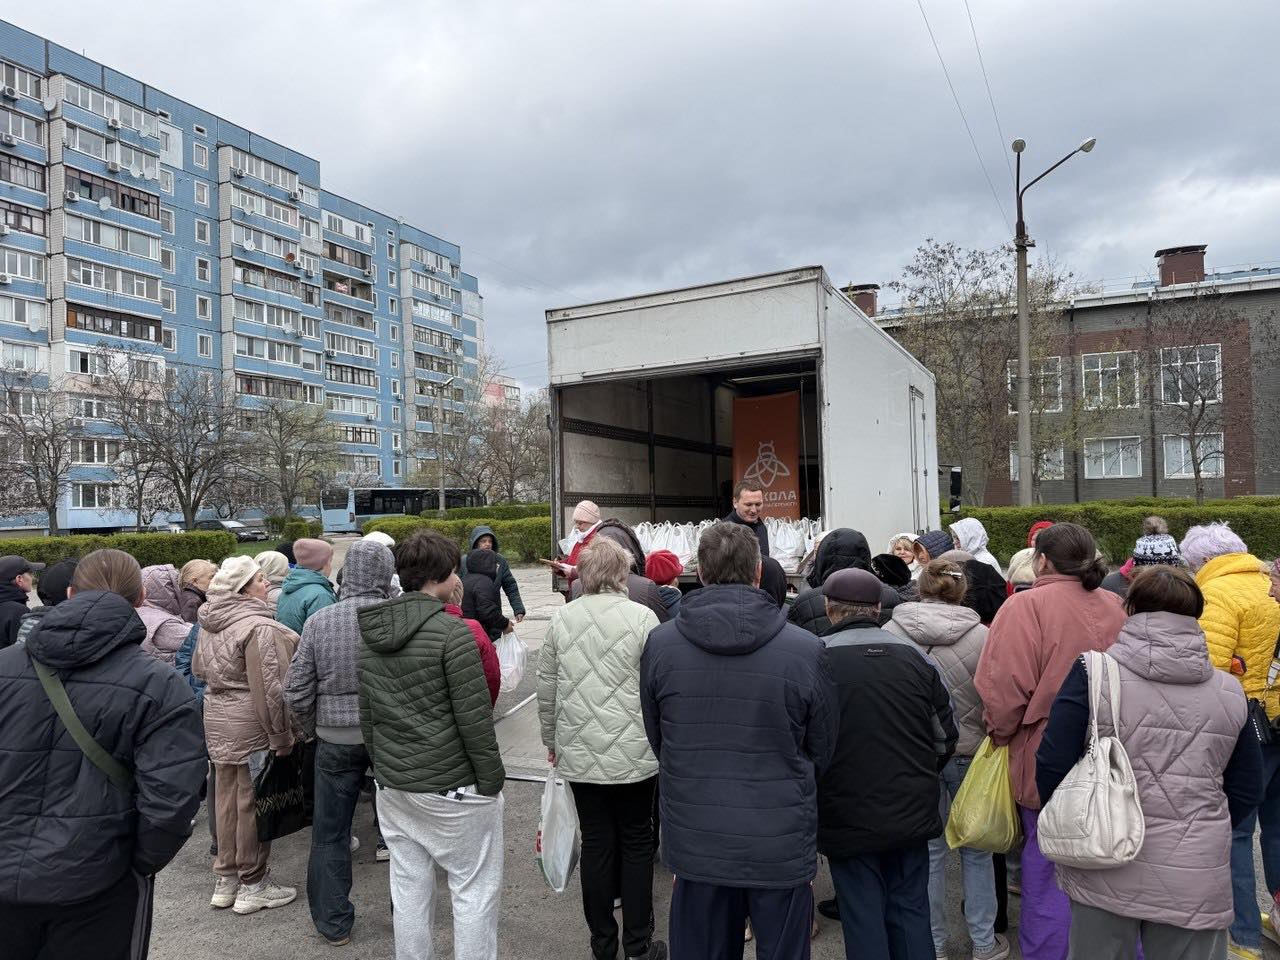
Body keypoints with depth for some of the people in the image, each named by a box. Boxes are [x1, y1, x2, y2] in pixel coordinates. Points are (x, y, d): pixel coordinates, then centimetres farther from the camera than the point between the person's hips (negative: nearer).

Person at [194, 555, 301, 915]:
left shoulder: (210, 622, 7)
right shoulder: (258, 627, -22)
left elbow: (199, 669, 19)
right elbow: (269, 687, -23)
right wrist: (281, 736, -18)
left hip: (216, 720, 9)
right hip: (251, 725, -9)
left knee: (226, 798, 18)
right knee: (253, 803, 3)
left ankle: (226, 879, 31)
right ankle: (253, 885, 16)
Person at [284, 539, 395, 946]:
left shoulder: (319, 622, -9)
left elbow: (296, 692, -4)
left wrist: (314, 730, 13)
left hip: (336, 741, 1)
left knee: (330, 832, 16)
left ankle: (334, 923, 26)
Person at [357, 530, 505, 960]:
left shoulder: (370, 635, 5)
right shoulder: (451, 631, -17)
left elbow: (367, 717, 12)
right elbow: (474, 718, -17)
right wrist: (491, 781, -7)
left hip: (393, 786, 7)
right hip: (452, 788, -7)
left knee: (408, 892, 16)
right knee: (474, 892, 7)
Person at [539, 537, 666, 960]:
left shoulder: (560, 618, -1)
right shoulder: (641, 616, -12)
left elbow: (546, 688, 5)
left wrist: (551, 740, 18)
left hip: (578, 755, 3)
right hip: (633, 753, -3)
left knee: (595, 843, 14)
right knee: (636, 844, 12)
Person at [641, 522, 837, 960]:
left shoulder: (658, 644, -10)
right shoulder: (805, 650, -15)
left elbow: (656, 740, 5)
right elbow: (823, 751, 0)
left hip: (695, 844, 2)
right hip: (782, 846, -2)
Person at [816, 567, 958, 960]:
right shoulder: (914, 655, -2)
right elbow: (945, 736, 6)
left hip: (847, 818, -4)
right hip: (912, 813, 4)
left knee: (863, 917, 8)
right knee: (911, 910, 18)